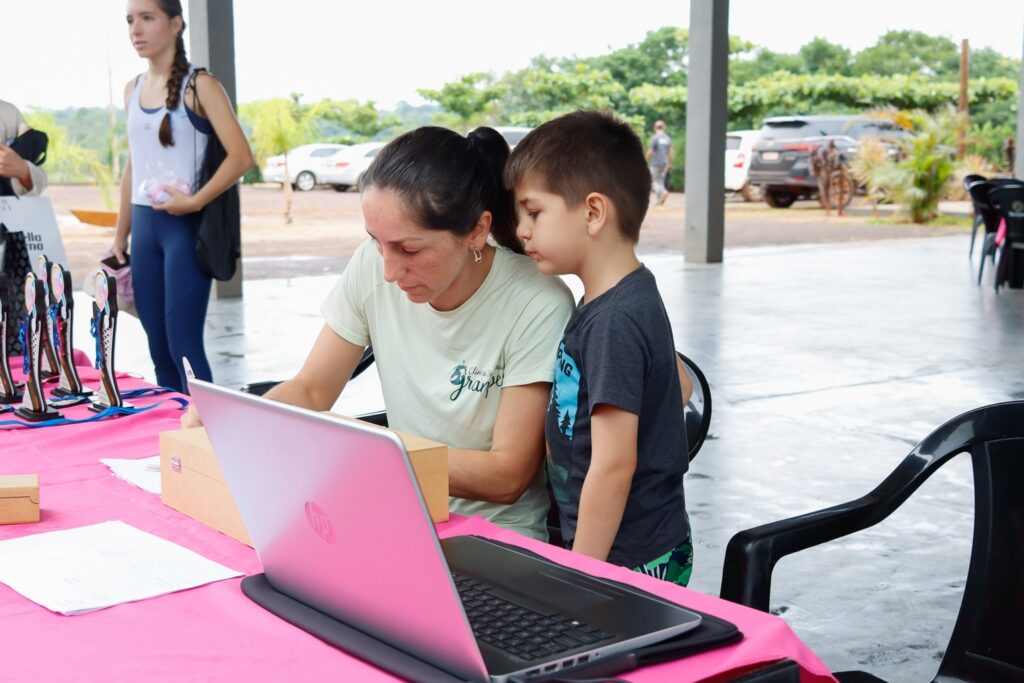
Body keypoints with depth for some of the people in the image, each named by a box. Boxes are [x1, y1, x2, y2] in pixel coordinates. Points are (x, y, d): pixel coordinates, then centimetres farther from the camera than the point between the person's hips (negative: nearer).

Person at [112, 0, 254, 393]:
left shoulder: (199, 85, -6)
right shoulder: (133, 90, 13)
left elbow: (241, 157, -13)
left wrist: (194, 202, -17)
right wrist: (121, 236, 16)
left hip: (185, 226, -6)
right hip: (145, 226, 6)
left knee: (184, 345, -7)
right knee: (159, 348, 9)